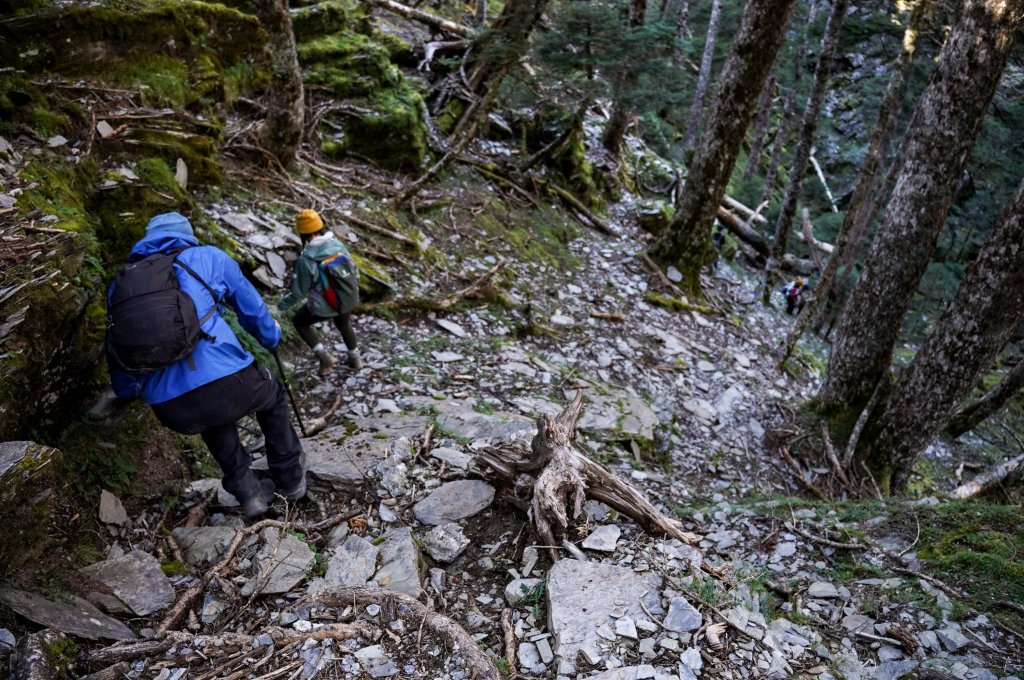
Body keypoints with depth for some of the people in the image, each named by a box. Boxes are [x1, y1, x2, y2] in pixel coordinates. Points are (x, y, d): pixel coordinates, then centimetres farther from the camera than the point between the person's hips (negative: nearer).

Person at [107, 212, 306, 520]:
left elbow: (117, 354, 24)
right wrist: (272, 338, 41)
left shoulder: (120, 283, 19)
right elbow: (253, 309, 21)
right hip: (227, 385, -3)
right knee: (273, 394, 32)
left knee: (213, 418, 39)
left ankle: (247, 492, 33)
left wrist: (128, 392, 42)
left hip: (171, 412, 3)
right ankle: (291, 480, 36)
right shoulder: (208, 257, 11)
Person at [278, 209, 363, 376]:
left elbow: (299, 290, -14)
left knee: (299, 322, 23)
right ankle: (355, 359, 48)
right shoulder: (338, 244, -9)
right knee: (343, 324, 35)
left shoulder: (306, 259, -24)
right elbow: (354, 270, 3)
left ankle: (324, 356, 13)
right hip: (349, 300, 5)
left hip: (324, 306, -5)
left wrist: (284, 303, 5)